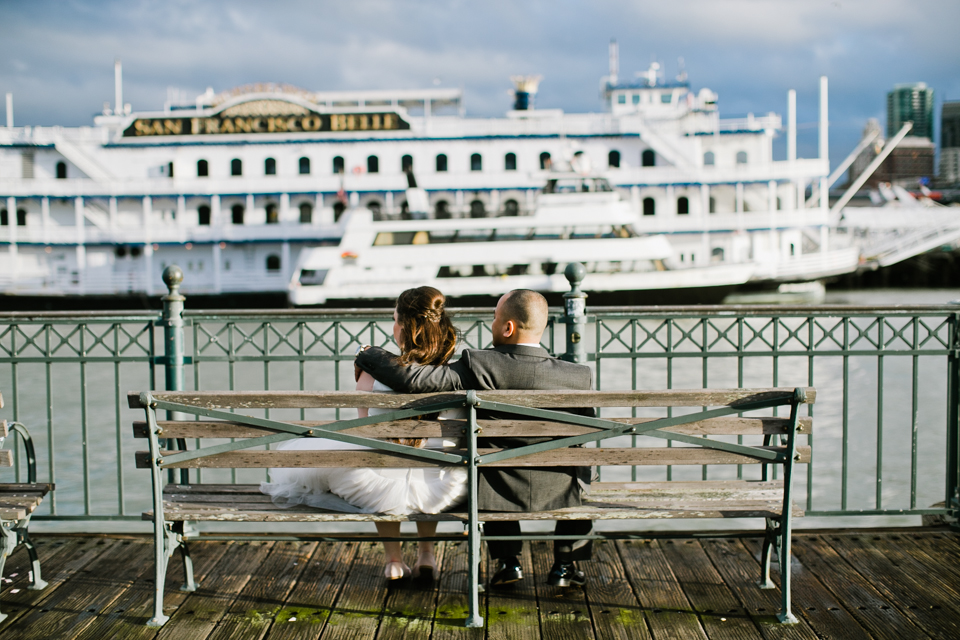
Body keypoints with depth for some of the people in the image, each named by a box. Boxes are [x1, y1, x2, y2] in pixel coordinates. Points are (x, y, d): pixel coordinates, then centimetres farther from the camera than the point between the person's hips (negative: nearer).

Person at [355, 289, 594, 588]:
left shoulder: (479, 365, -21)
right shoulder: (579, 376, -15)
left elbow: (412, 379, -22)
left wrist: (369, 356, -4)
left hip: (500, 495, 0)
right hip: (557, 495, 0)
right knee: (581, 464, 34)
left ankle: (507, 561, 33)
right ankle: (565, 564, 32)